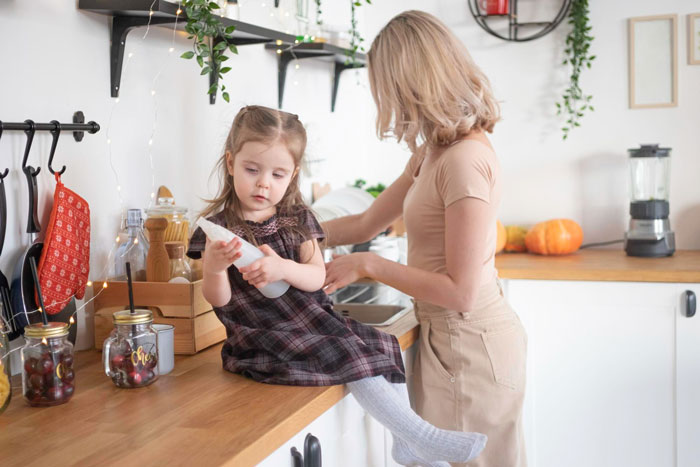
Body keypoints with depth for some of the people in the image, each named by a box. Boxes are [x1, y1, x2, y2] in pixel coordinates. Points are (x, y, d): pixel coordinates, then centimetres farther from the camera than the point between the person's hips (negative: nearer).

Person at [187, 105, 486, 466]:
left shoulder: (298, 220, 7)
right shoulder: (218, 227, -7)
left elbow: (317, 277, -5)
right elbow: (219, 299, -10)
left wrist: (283, 269, -27)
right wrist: (214, 268, -33)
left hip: (311, 319, 6)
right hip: (264, 337, -6)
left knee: (383, 347, -1)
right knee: (351, 357, -21)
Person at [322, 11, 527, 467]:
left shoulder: (465, 160, -23)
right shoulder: (434, 153, 8)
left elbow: (459, 292, -23)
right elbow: (366, 224, 16)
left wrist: (368, 265, -16)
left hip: (469, 344, -9)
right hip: (448, 338, 9)